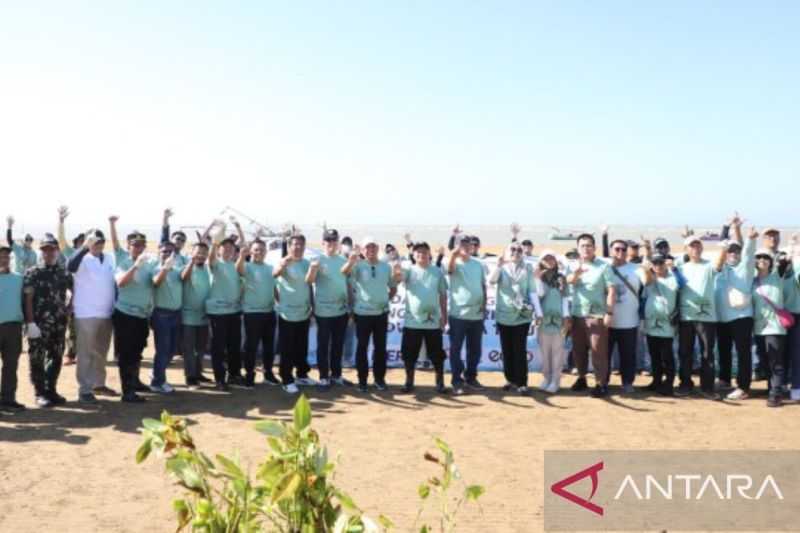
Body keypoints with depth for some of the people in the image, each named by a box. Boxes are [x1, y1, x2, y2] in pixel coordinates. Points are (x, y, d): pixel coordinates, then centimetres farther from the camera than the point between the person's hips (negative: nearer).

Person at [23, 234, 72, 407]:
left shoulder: (64, 274, 9)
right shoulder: (32, 273, -3)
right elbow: (28, 299, -9)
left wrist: (68, 309, 9)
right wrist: (30, 323, -16)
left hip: (59, 323, 4)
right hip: (39, 323, -4)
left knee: (56, 358, 11)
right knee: (37, 359, 0)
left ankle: (51, 390, 23)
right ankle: (40, 393, 9)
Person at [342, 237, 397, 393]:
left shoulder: (386, 266, 5)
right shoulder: (358, 265, -6)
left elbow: (393, 287, 18)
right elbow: (343, 272, -27)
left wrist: (387, 299, 3)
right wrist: (351, 261, -48)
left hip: (381, 313, 3)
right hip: (363, 313, -3)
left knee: (380, 347, 10)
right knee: (362, 347, 4)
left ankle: (379, 378, 23)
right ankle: (362, 379, 14)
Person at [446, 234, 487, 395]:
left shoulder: (478, 264, 8)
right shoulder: (455, 263, -5)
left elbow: (483, 286, 15)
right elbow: (450, 267, -31)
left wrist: (484, 304, 5)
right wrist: (454, 253, -51)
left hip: (477, 314, 4)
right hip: (458, 314, -4)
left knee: (475, 349, 12)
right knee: (455, 349, 1)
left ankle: (471, 377, 27)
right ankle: (457, 380, 10)